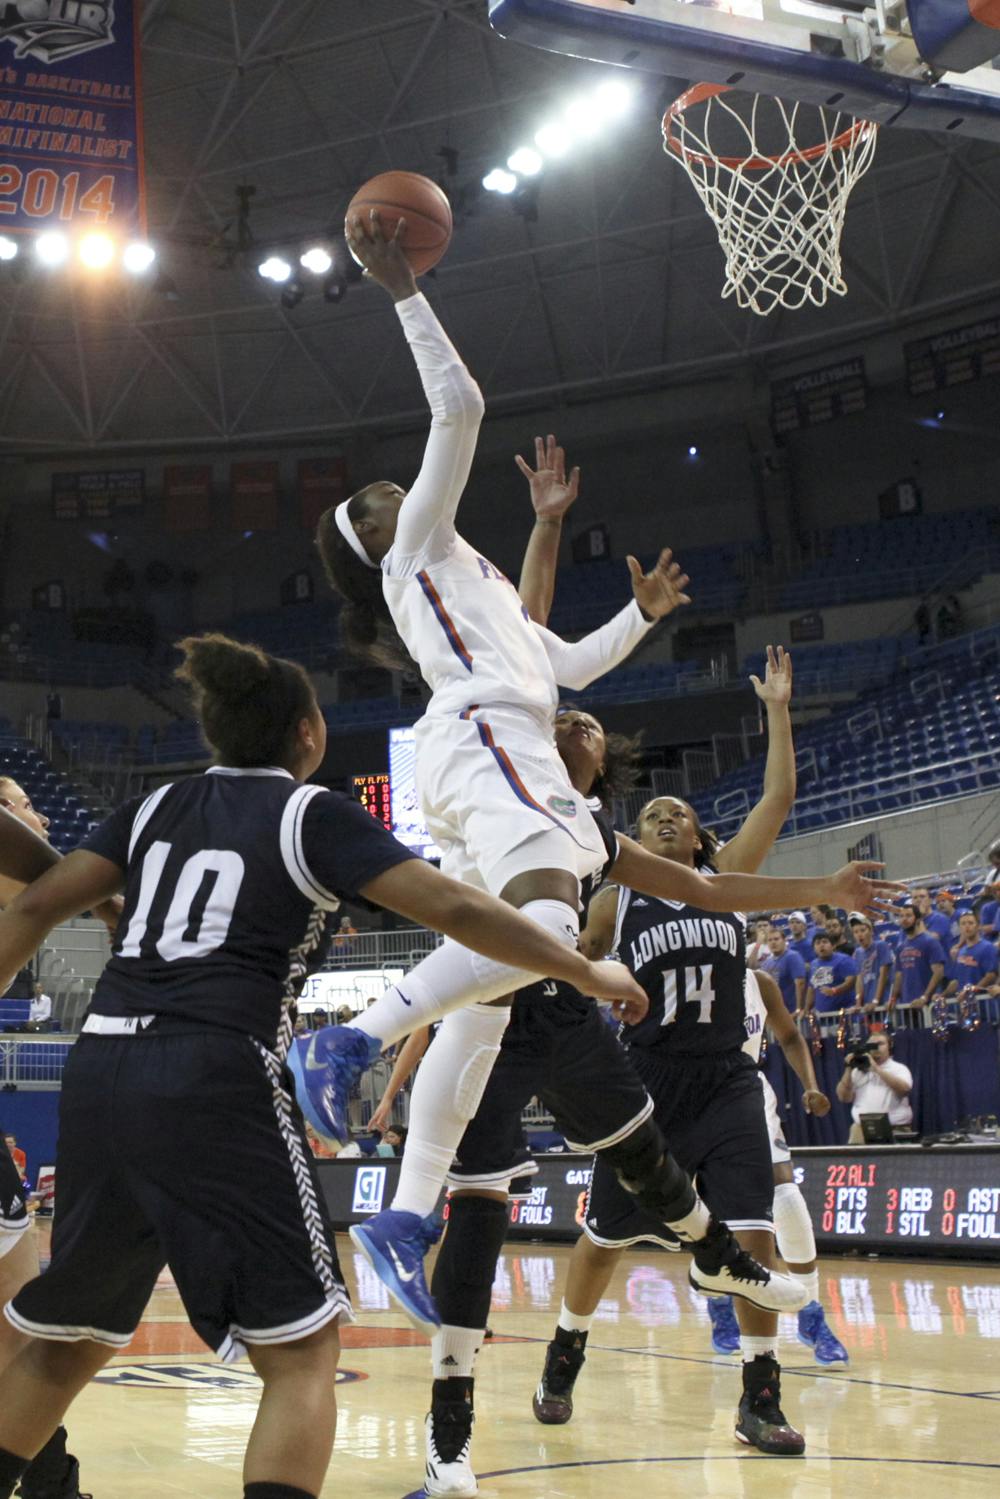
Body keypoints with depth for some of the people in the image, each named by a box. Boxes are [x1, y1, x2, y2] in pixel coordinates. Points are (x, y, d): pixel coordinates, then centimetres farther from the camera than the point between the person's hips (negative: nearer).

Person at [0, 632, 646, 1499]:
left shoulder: (158, 808, 18)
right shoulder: (314, 815, 4)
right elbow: (454, 909, -4)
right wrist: (586, 972, 5)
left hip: (99, 1074, 6)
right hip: (216, 1082, -6)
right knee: (301, 1352, 0)